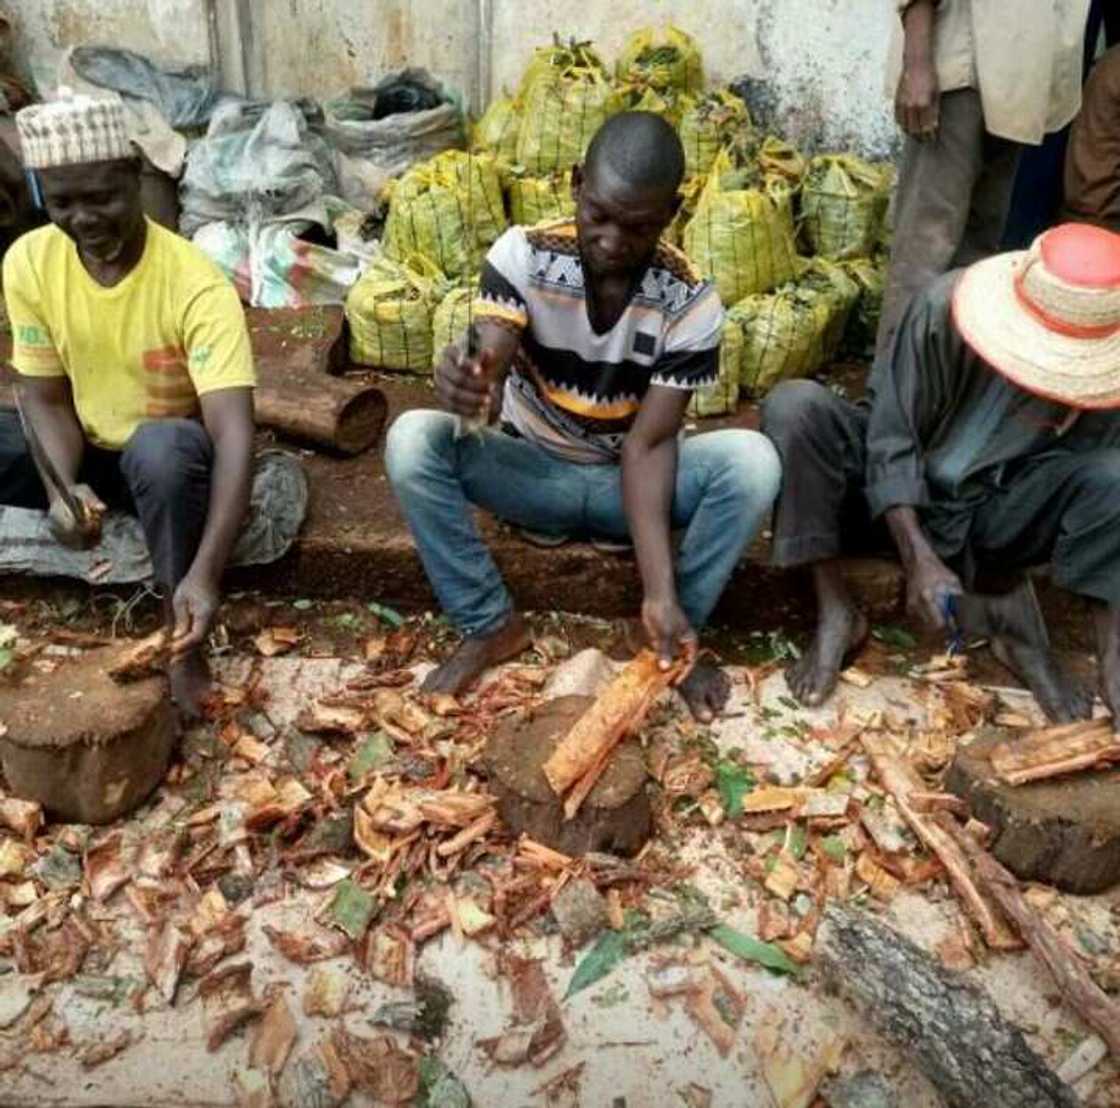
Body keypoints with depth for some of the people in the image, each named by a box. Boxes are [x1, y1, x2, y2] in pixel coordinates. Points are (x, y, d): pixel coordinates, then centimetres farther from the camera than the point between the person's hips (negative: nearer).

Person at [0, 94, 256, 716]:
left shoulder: (196, 284, -27)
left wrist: (205, 572, -47)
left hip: (169, 454, -4)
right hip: (85, 451, 4)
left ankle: (183, 643, -19)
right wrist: (63, 488, -30)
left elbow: (234, 431, -36)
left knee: (163, 448, -39)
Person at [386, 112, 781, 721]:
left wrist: (661, 591, -32)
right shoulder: (521, 254, -18)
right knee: (412, 440, -28)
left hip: (630, 478, 0)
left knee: (752, 461, -29)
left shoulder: (690, 301, -18)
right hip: (533, 470, 1)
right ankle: (490, 625, -10)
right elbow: (488, 377, -28)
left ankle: (679, 627, -7)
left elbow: (649, 443, -21)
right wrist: (467, 386, -55)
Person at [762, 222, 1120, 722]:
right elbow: (891, 440, -20)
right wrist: (919, 558, -30)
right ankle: (836, 611, -20)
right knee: (794, 406, -28)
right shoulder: (944, 308, -23)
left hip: (989, 517, 1)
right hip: (895, 495, -1)